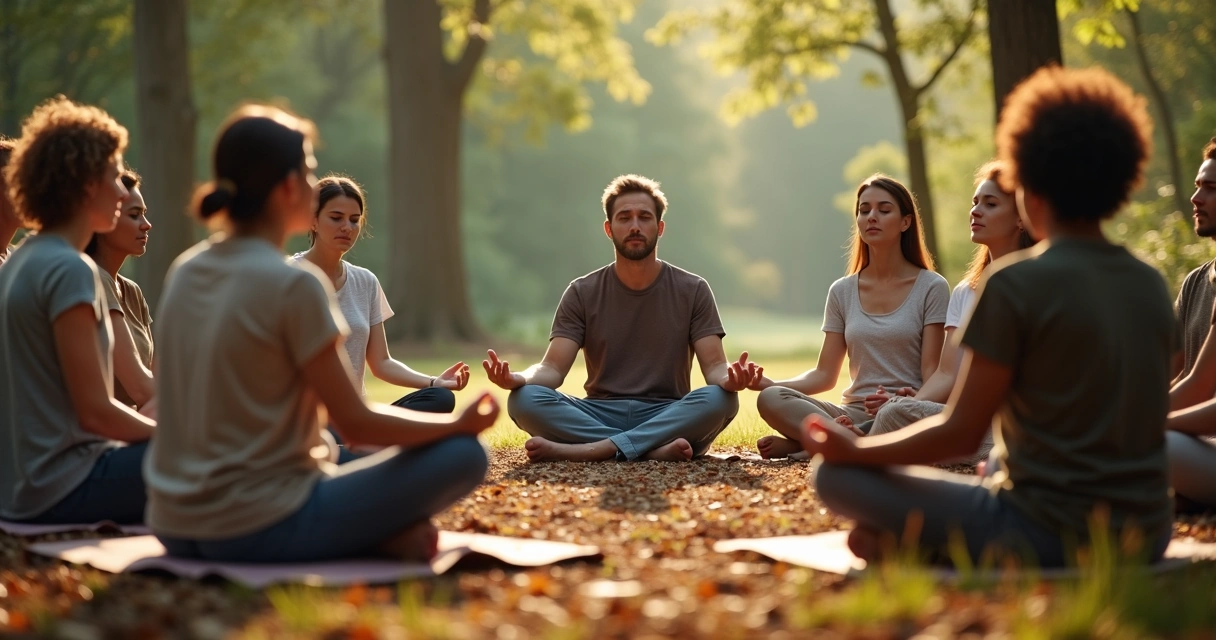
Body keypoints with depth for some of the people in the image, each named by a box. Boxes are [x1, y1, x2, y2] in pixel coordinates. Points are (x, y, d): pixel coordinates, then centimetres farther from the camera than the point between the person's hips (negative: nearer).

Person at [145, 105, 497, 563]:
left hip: (175, 531, 7)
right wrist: (460, 422, 4)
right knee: (462, 456, -1)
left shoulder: (184, 272, 8)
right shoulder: (293, 285, -14)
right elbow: (355, 424, -11)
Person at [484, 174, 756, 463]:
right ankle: (656, 450, -34)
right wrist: (517, 377, -27)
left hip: (669, 418, -1)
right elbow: (553, 368, -3)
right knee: (524, 399, -27)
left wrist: (729, 378, -29)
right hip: (600, 415, 1)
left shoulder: (692, 290, 5)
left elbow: (714, 367, -3)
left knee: (720, 399, -33)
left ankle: (588, 450, -35)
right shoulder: (582, 293, 6)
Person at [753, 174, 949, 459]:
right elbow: (824, 375, 10)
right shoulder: (842, 292, 13)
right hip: (855, 412, 3)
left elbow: (932, 372, -3)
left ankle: (804, 444, -23)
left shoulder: (931, 288, 2)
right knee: (770, 399, -22)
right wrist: (770, 384, -8)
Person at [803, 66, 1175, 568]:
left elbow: (961, 434, -11)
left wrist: (854, 449, 4)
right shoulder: (1152, 287, 7)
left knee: (837, 477, 4)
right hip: (1144, 537, 6)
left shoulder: (1015, 283, -13)